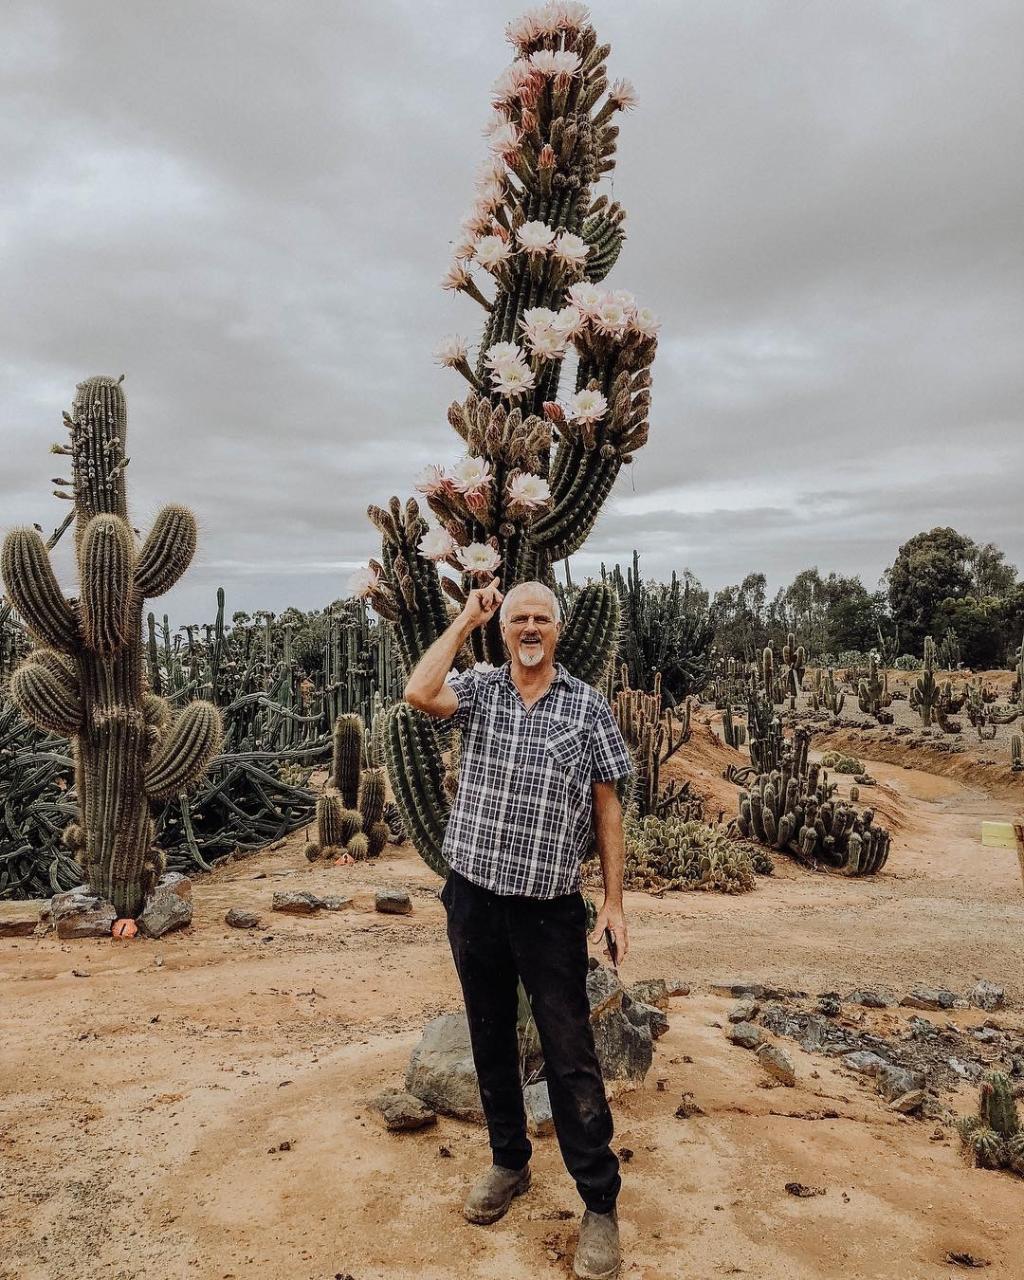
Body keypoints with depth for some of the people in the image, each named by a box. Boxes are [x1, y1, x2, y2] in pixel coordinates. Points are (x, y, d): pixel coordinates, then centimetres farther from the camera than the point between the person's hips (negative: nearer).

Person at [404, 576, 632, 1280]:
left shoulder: (588, 706, -2)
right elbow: (419, 693, -21)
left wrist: (615, 901, -3)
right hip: (473, 900, 3)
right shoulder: (480, 690, 1)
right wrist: (466, 619, -11)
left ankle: (600, 1203, 17)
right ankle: (509, 1163, 38)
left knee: (571, 1056, 2)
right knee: (491, 1041, 18)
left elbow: (606, 806, 0)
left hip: (550, 911, -2)